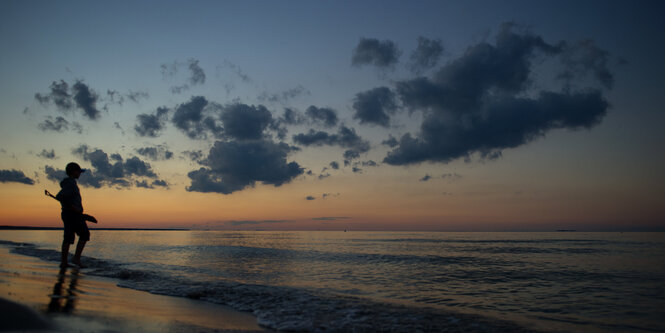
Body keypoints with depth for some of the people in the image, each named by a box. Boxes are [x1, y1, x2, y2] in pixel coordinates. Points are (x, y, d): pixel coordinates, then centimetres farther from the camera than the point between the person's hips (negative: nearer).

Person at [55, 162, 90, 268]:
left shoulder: (68, 183, 18)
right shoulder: (71, 184, -14)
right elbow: (59, 197, -26)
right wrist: (73, 207, -22)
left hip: (66, 213, 9)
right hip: (74, 214, -9)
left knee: (68, 237, 9)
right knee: (84, 234, -2)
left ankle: (64, 262, 9)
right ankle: (76, 258, -6)